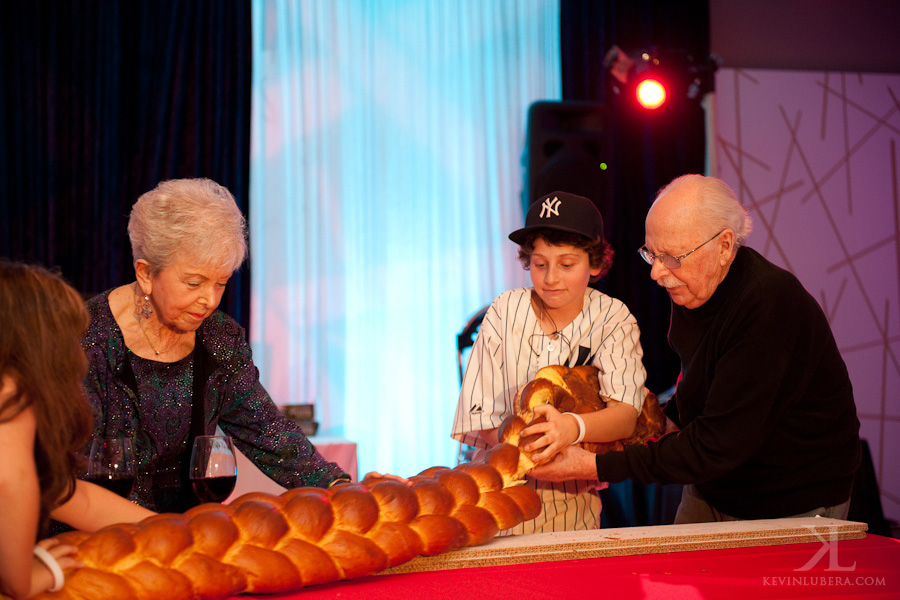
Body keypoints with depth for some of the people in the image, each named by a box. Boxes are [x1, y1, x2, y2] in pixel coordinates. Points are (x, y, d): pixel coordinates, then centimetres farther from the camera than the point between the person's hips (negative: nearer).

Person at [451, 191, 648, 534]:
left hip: (573, 502, 1)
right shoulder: (505, 312, -3)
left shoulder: (613, 318, -1)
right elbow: (480, 419, -6)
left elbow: (626, 414, -15)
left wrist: (573, 427, -35)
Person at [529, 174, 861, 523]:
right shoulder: (688, 288, -3)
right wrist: (671, 417, -1)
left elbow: (717, 446, -30)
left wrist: (597, 467, -30)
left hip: (794, 507, -7)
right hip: (711, 491, 7)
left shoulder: (770, 306, -29)